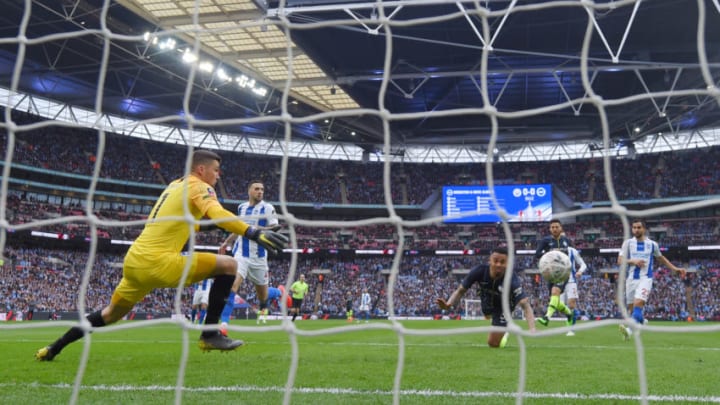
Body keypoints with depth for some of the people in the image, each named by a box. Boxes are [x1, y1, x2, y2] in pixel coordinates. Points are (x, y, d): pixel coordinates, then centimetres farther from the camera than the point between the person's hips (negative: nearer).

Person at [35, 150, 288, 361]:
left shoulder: (176, 184, 21)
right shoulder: (199, 186, -5)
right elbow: (218, 215, -24)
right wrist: (255, 233, -33)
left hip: (133, 260, 9)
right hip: (157, 262, -9)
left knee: (112, 314, 29)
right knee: (228, 266, -6)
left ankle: (53, 349, 37)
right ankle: (210, 334, -5)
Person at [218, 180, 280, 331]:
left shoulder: (268, 208, -5)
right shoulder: (241, 207, 8)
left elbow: (274, 229, -10)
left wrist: (256, 229, -25)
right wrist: (226, 243, 23)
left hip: (259, 255, -1)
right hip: (241, 253, 1)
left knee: (261, 288, 13)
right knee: (233, 284, -18)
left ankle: (263, 310, 47)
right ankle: (224, 322, -23)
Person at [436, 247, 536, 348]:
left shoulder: (512, 280, -44)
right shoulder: (479, 271, -37)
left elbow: (525, 305, -49)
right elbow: (461, 290, -27)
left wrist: (532, 329, -66)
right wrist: (449, 304, -48)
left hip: (503, 305, -4)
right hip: (487, 300, 4)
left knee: (493, 342, -7)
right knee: (488, 315, 37)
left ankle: (504, 333, 24)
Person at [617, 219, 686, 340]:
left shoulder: (652, 244, 7)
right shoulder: (628, 243, 4)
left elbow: (661, 258, 23)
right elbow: (620, 260, -2)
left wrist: (675, 269, 19)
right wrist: (633, 261, -19)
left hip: (645, 278, -2)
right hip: (631, 279, 2)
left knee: (638, 303, -23)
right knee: (631, 307, 8)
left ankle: (630, 329, -34)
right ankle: (640, 321, 35)